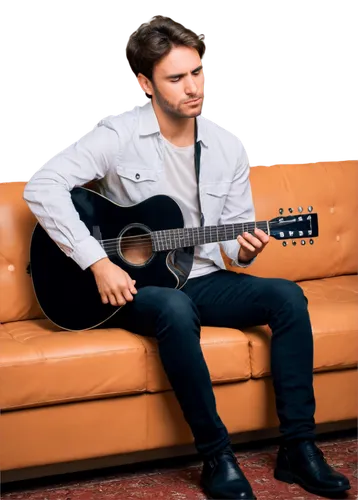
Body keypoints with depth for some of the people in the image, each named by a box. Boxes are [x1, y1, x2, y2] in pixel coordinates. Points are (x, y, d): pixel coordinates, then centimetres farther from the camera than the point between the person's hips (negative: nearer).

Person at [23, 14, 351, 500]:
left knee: (286, 295, -19)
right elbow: (41, 187, -20)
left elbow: (237, 226, 12)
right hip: (132, 287, -5)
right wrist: (98, 263, -25)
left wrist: (244, 249, -14)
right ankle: (217, 456, -25)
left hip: (201, 277, 5)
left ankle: (298, 449, -15)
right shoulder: (118, 136, -11)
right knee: (175, 308, -38)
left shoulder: (228, 145, 4)